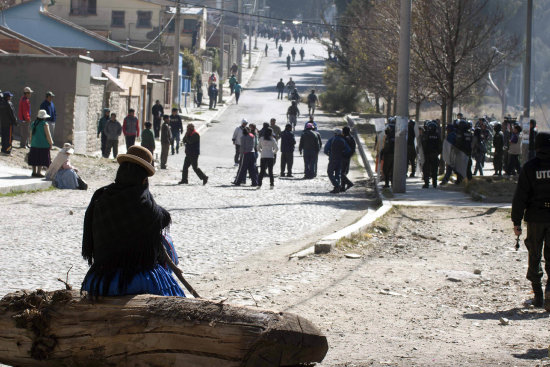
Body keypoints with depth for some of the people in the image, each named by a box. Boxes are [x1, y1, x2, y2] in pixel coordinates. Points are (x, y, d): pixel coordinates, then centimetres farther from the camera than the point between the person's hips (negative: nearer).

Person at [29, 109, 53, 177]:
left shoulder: (33, 123, 7)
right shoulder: (44, 124, -12)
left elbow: (31, 135, 13)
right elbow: (48, 135, -11)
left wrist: (31, 143, 23)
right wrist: (51, 144, -1)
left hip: (34, 144, 6)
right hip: (43, 145, -6)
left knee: (35, 158, 12)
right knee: (41, 159, -2)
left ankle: (34, 172, 16)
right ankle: (38, 172, -4)